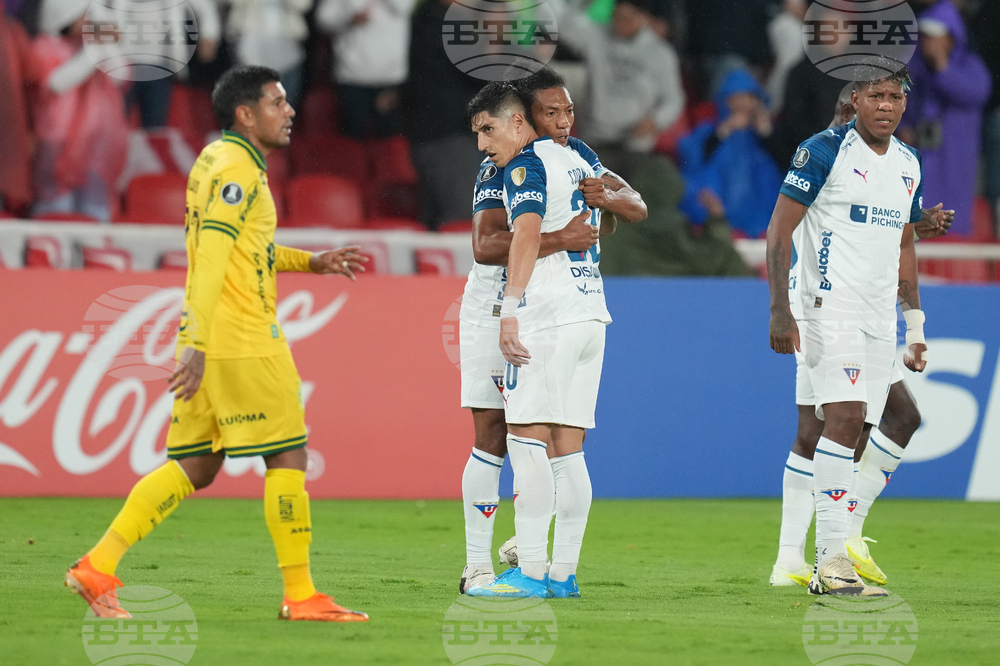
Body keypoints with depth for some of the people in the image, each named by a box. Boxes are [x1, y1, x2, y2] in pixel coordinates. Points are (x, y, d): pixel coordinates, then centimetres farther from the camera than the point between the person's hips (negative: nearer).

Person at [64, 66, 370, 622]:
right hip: (244, 341, -10)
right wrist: (197, 343, -28)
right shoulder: (236, 169, -13)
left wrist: (310, 262, 23)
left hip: (211, 341, 10)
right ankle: (301, 595, 1)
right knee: (288, 457, -3)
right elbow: (210, 259, -22)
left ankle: (99, 565, 1)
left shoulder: (220, 159, 18)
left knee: (195, 468, 8)